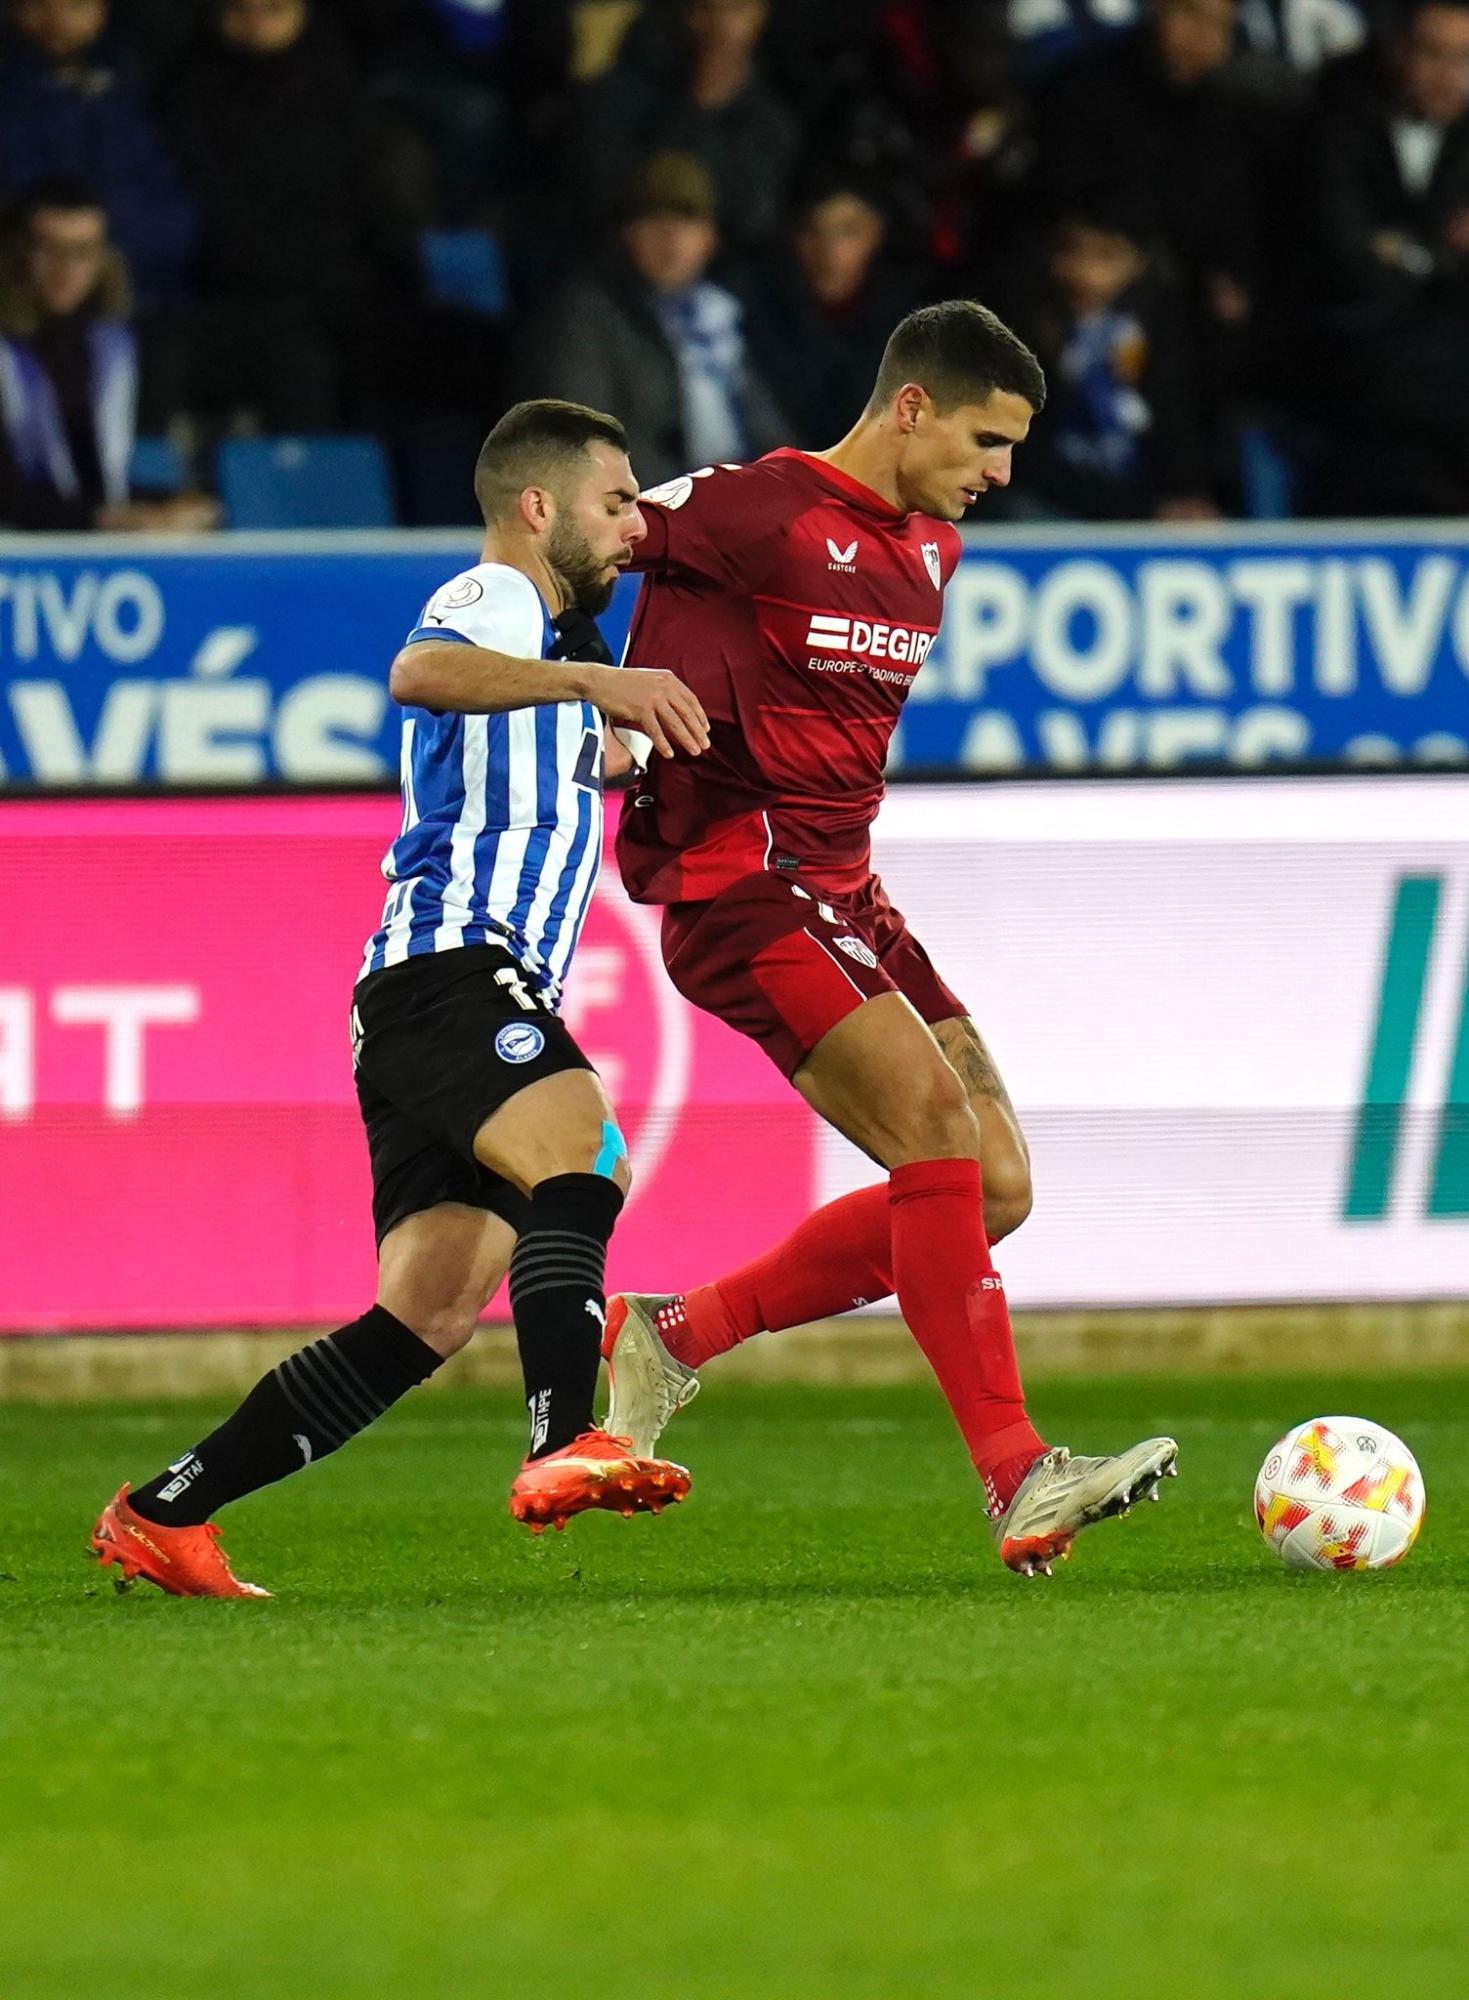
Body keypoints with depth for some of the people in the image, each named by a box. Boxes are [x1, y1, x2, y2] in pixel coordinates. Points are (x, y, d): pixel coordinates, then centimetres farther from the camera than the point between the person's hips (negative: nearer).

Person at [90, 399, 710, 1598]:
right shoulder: (492, 598, 0)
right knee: (577, 1155, -33)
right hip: (451, 961, -10)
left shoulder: (539, 637, 32)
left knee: (427, 1319, 0)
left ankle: (165, 1515, 2)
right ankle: (566, 1444, -52)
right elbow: (422, 670, -25)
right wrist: (596, 679, -34)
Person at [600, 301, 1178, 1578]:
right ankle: (1021, 1486, -27)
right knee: (936, 1121, -23)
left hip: (840, 888, 9)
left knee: (990, 1189, 2)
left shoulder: (931, 548, 14)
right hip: (740, 883, -9)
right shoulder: (762, 513, -12)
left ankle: (670, 1334, 12)